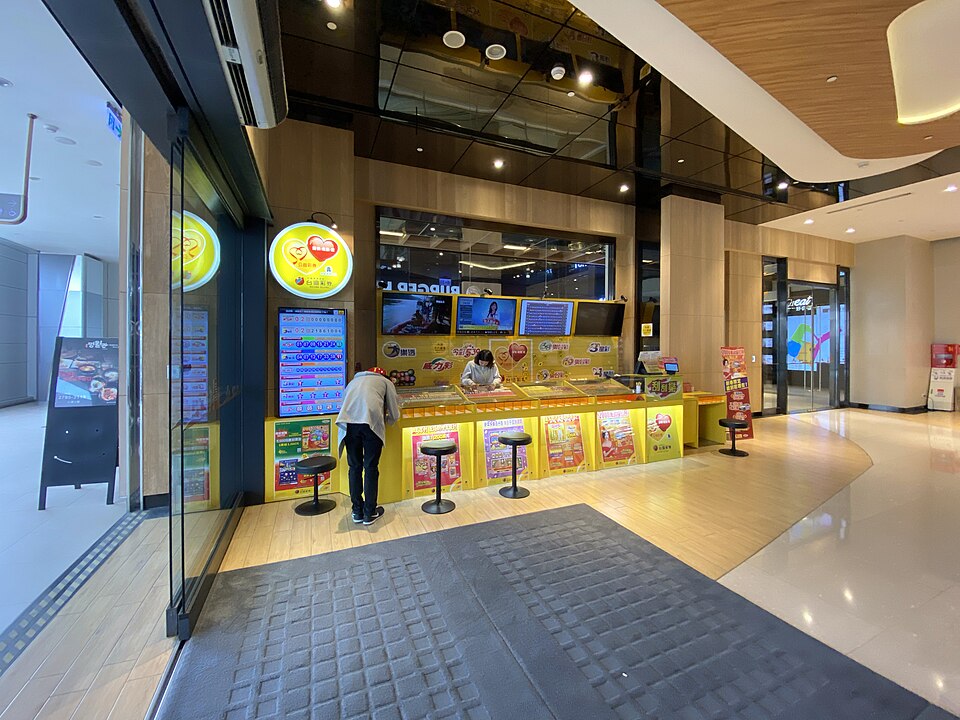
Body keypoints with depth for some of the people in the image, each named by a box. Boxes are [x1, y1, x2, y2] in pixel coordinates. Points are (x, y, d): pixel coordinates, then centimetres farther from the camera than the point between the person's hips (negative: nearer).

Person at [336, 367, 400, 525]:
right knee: (371, 468, 9)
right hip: (371, 423, -3)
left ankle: (357, 511, 25)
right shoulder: (386, 381, 24)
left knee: (355, 467, 15)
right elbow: (394, 415, 19)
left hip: (348, 423, 3)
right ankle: (370, 513, 18)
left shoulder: (354, 381, 34)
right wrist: (384, 419, 40)